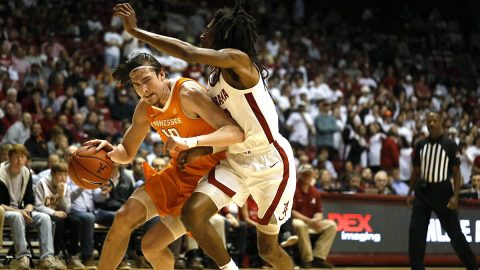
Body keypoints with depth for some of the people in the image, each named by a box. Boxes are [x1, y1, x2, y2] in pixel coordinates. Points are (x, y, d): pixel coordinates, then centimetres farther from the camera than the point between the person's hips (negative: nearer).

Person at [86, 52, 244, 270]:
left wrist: (193, 141, -50)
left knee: (151, 244, -10)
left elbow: (235, 133, -35)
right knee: (124, 218, -5)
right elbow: (127, 154, 12)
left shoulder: (188, 94, -25)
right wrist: (111, 151, -13)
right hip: (177, 171, 7)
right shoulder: (145, 109, -1)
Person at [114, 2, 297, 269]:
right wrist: (190, 144, -5)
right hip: (235, 160, 7)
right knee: (193, 212, -14)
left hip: (271, 162, -7)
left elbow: (189, 53, -30)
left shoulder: (239, 60, -18)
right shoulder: (217, 76, 7)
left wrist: (136, 31, -25)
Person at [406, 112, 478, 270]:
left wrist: (455, 196, -15)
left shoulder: (449, 144, -5)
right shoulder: (421, 145, 7)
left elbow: (456, 172, -6)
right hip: (423, 191, 4)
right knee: (416, 231, -4)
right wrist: (410, 193, 10)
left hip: (442, 191, -4)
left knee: (454, 232, 0)